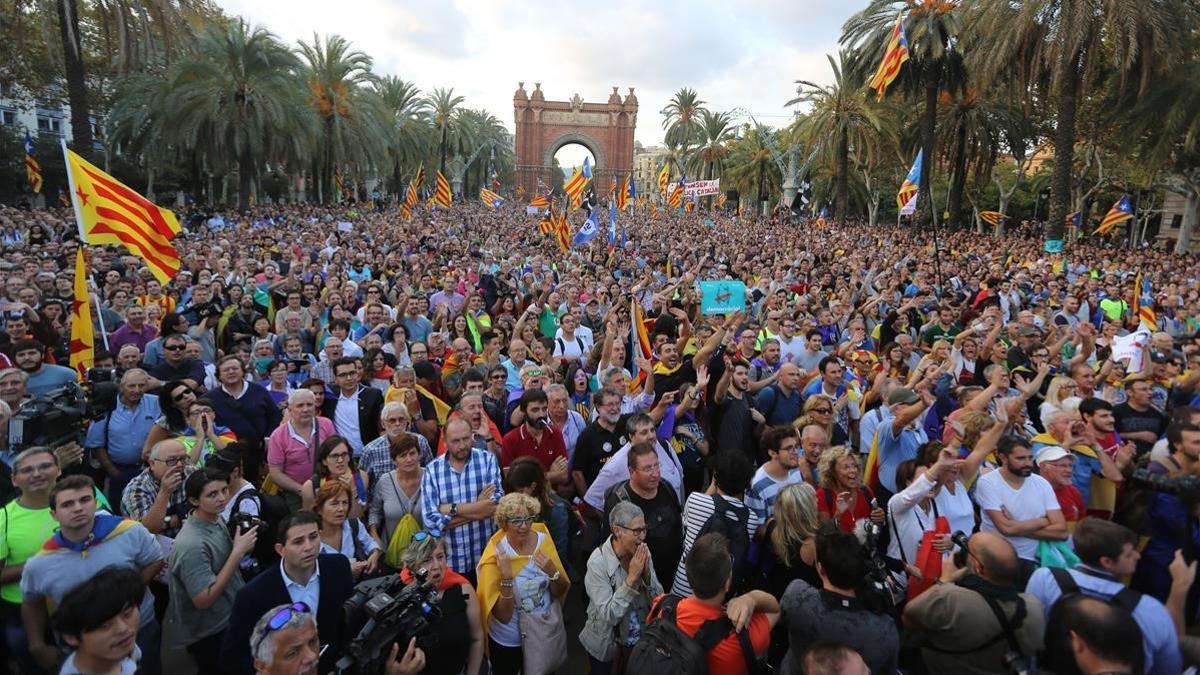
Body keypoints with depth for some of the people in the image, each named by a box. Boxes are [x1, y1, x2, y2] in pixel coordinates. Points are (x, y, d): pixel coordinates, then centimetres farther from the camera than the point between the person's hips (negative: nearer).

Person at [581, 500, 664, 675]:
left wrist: (647, 573, -23)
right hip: (607, 647, -4)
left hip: (641, 641, 4)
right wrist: (631, 578, -33)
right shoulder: (598, 562, -25)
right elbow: (608, 615, -27)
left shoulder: (643, 554, -9)